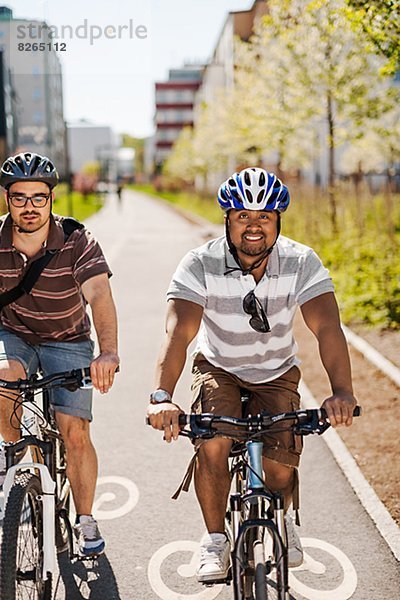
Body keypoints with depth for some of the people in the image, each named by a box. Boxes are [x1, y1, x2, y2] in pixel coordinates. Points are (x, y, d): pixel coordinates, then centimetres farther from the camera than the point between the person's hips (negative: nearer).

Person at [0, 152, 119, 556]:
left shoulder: (77, 243, -21)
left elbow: (100, 296, -36)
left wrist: (109, 353, -53)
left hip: (67, 341, -1)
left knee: (75, 433, -10)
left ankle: (85, 519, 11)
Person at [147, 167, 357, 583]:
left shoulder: (302, 263, -20)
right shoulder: (200, 265, -22)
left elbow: (327, 328, -31)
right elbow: (177, 332, -33)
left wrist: (341, 391, -48)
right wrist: (161, 396, -49)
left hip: (277, 376, 1)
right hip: (219, 370, -1)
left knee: (279, 469, -12)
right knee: (212, 444, -26)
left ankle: (283, 518, 24)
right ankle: (215, 538, -2)